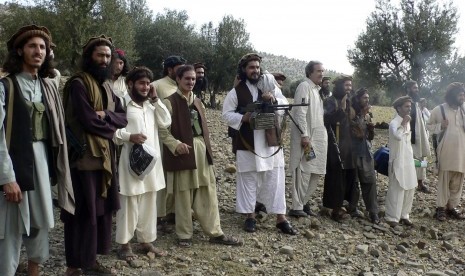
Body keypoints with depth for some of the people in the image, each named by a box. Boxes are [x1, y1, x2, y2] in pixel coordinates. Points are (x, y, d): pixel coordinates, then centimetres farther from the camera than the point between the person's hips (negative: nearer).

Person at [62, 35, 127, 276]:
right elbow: (89, 121, -20)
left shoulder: (106, 86, 16)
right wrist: (112, 123, -2)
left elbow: (123, 117, 7)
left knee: (101, 209, 12)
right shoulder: (78, 84, -11)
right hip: (84, 156, -8)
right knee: (84, 211, -2)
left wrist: (105, 116, -12)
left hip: (105, 156, 8)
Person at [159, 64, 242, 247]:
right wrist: (176, 144, -25)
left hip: (202, 151, 7)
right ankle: (184, 235, 18)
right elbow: (162, 130, -12)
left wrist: (207, 148, 14)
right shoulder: (170, 102, -7)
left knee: (208, 194, 9)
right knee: (184, 196, 3)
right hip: (183, 152, -6)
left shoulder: (197, 102, 15)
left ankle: (215, 232, 18)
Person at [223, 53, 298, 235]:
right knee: (248, 180, 7)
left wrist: (274, 100, -17)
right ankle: (250, 216, 20)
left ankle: (281, 218, 12)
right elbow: (227, 114, -1)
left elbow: (286, 105, 3)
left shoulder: (270, 87, 8)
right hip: (247, 144, -2)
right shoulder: (236, 92, 0)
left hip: (271, 142, 2)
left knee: (275, 180, 4)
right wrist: (243, 118, -18)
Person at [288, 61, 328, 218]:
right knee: (303, 172, -6)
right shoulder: (304, 87, -9)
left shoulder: (318, 89, 18)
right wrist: (304, 136, -21)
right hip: (306, 137, -9)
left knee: (316, 172, 11)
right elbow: (300, 113, -17)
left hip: (319, 137, 9)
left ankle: (303, 202, 22)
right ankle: (297, 208, 2)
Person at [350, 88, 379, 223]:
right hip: (354, 153, -5)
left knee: (370, 181, 0)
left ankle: (373, 212, 3)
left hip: (366, 153, 5)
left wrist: (372, 128, -3)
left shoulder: (367, 116, 13)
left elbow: (370, 137, 18)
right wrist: (363, 114, -14)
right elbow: (359, 133, -19)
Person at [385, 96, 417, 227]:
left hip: (408, 161, 9)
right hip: (398, 162, -8)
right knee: (397, 190, -5)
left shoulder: (407, 123, 13)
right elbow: (398, 136, -36)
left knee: (409, 189, 11)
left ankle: (404, 215, 22)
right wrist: (404, 123, -24)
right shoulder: (394, 123, -14)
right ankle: (392, 217, 3)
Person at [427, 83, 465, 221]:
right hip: (445, 151, -3)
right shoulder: (439, 110, -4)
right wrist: (440, 126, -14)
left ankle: (452, 206, 21)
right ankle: (441, 207, 12)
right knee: (444, 180, 2)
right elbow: (429, 126, 4)